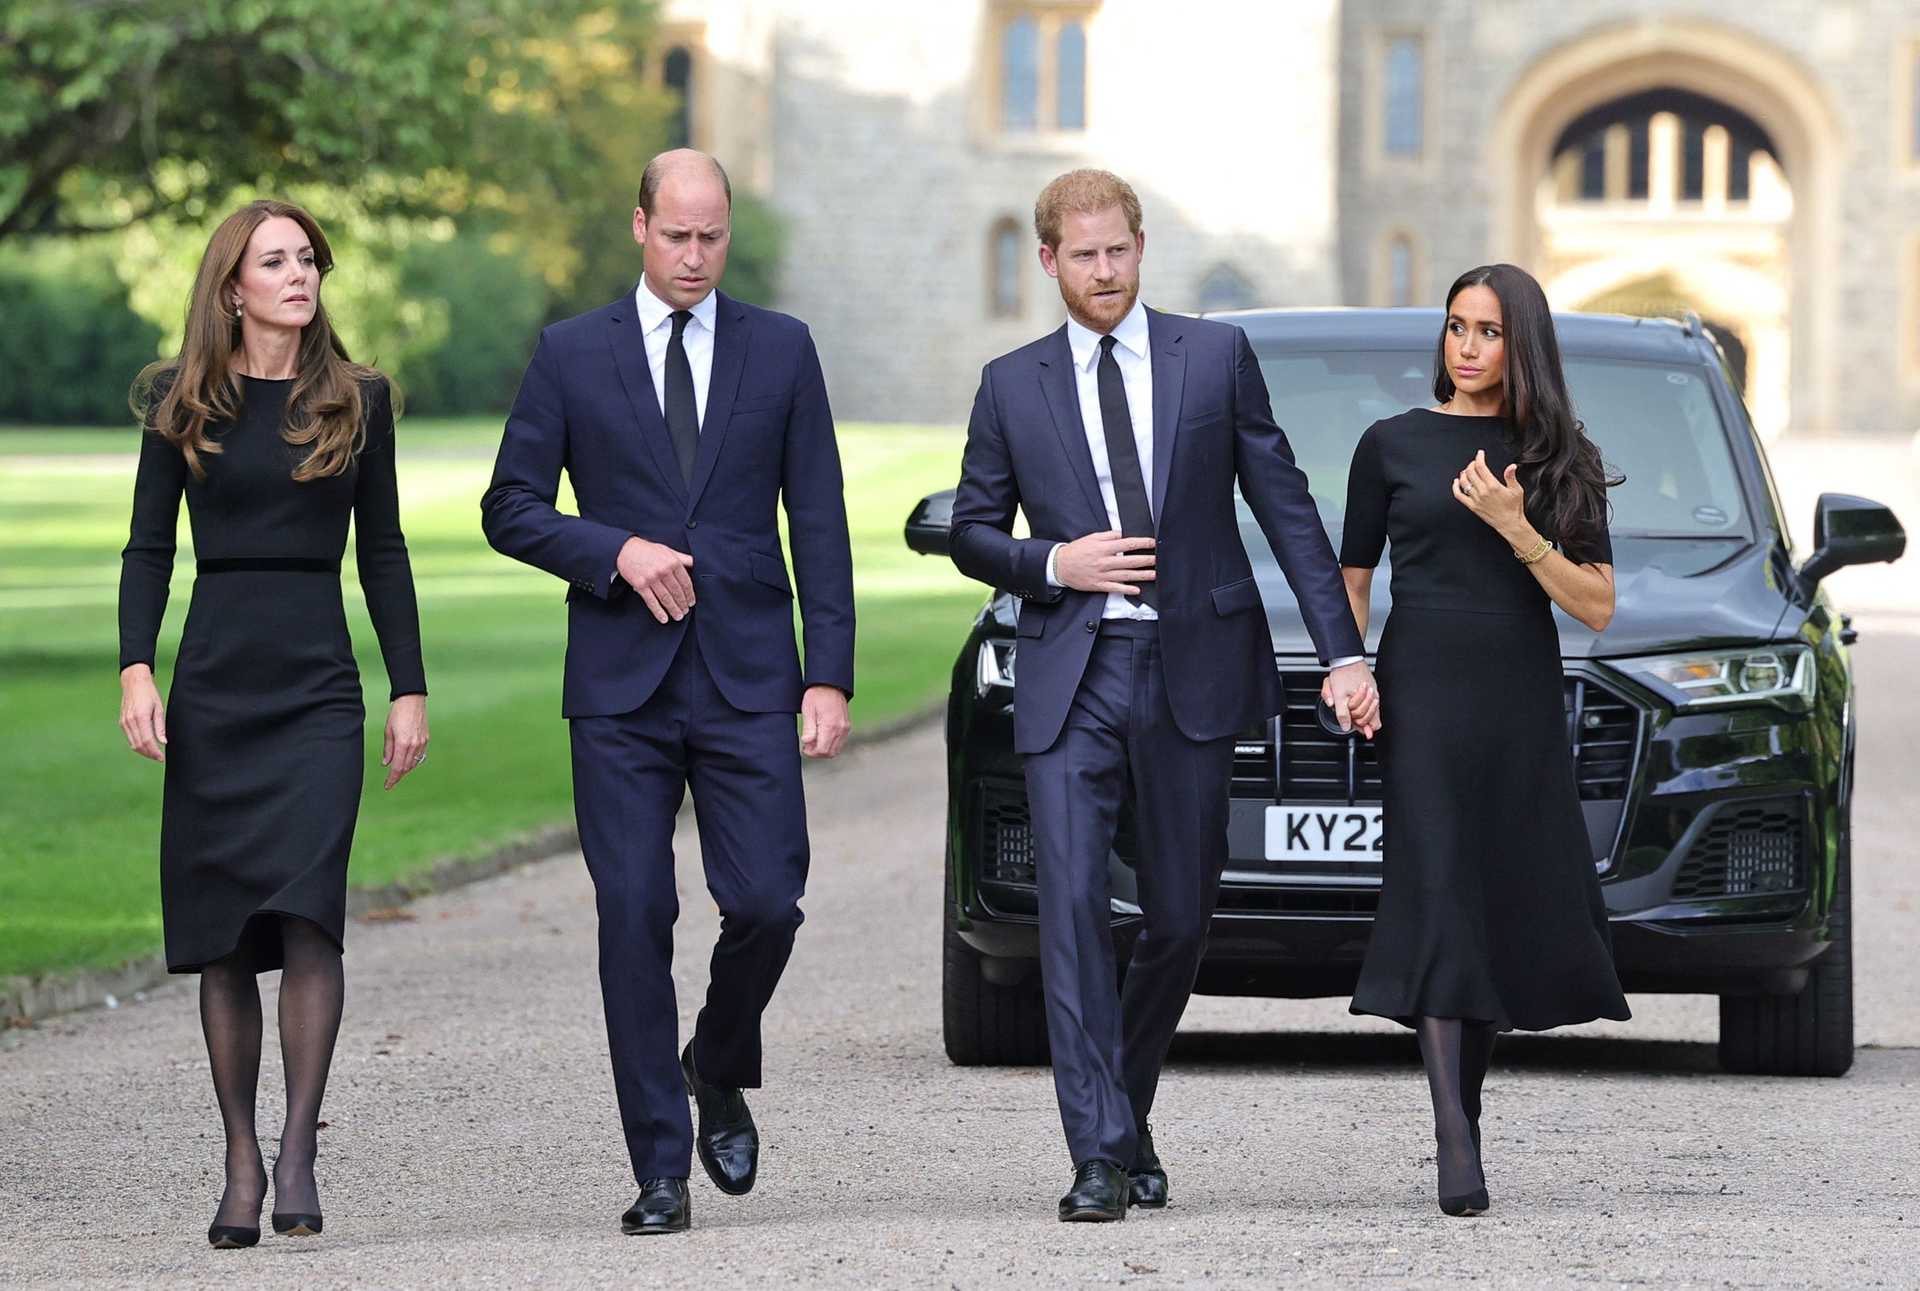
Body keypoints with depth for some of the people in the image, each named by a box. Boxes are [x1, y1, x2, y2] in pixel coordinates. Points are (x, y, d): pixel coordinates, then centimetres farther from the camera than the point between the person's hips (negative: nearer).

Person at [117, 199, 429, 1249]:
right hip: (213, 686, 1)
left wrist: (411, 689, 6)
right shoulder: (181, 404, 6)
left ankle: (298, 1150, -13)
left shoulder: (356, 401, 7)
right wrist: (136, 669, -7)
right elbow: (148, 547, 6)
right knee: (221, 936, 2)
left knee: (307, 911, -17)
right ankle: (240, 1161, 11)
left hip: (319, 688, -1)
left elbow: (383, 553, 10)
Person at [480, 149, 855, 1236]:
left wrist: (830, 677, -1)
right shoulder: (572, 355, 5)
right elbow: (511, 508, 5)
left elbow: (819, 526, 6)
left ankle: (720, 1072, 22)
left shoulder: (782, 351, 7)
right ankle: (661, 1167, 4)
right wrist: (617, 551, -11)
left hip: (749, 683, 0)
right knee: (634, 920, -3)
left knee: (767, 903, -9)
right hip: (621, 689, 0)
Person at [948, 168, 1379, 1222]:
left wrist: (1343, 652, -2)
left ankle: (1128, 1109, 28)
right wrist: (1054, 564, -8)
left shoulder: (1217, 356, 5)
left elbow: (1286, 507, 4)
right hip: (1071, 679, 0)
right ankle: (1100, 1155, -11)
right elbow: (972, 533, 13)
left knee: (1180, 918, 6)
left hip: (1192, 670, 0)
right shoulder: (1012, 385, 7)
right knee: (1073, 911, -11)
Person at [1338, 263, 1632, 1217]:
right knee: (1439, 897, -12)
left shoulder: (1560, 460, 9)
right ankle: (1456, 1150, -19)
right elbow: (1351, 581, 11)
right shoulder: (1392, 446, 6)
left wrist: (1516, 530, -11)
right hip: (1423, 697, -3)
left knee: (1516, 909, 2)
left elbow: (1598, 607, 3)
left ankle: (1465, 1097, 21)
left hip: (1524, 705, 3)